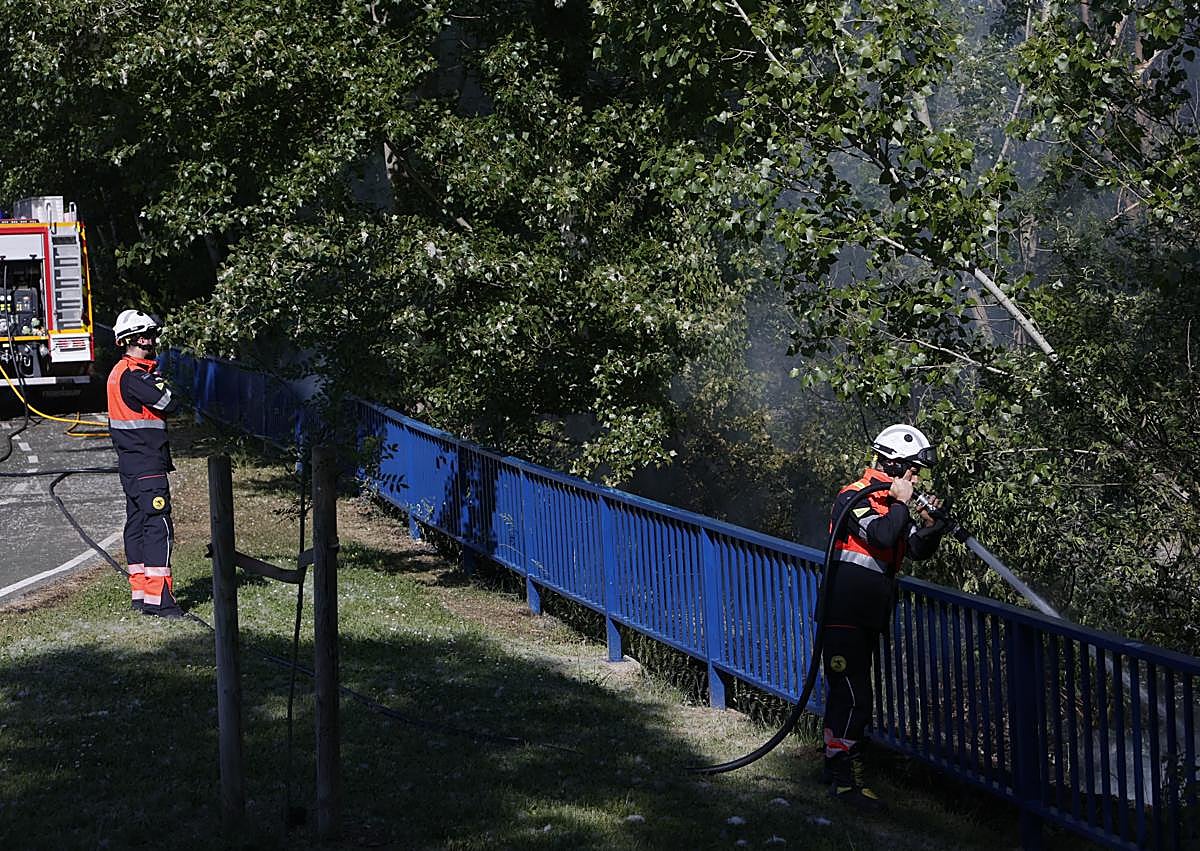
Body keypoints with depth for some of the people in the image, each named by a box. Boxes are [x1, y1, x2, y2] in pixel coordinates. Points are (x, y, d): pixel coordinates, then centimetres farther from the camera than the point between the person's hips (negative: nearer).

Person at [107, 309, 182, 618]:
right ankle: (158, 600, -14)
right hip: (147, 465, -11)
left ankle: (141, 595, 19)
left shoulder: (121, 372, 15)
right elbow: (169, 403, -21)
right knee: (158, 527, -11)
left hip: (131, 463, 11)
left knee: (137, 524, 13)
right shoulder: (133, 375, -18)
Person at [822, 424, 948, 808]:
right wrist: (901, 504, -14)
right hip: (844, 614, -9)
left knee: (845, 693, 17)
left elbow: (919, 550, 14)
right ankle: (846, 778, -7)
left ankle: (836, 763, 27)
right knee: (853, 697, -11)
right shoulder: (854, 497, -12)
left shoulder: (892, 502, 15)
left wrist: (929, 524, -4)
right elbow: (881, 535, -28)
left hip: (869, 617, 9)